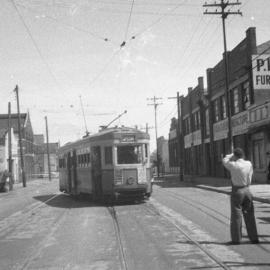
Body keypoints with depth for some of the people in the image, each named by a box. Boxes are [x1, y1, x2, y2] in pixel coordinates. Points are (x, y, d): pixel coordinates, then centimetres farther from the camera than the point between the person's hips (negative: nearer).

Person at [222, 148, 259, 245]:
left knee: (236, 215, 3)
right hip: (247, 190, 4)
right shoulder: (249, 164, -2)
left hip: (237, 191, -4)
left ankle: (236, 239, 7)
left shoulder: (233, 165, -14)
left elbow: (224, 161, 6)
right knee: (249, 215, 11)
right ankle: (254, 238, 15)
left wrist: (232, 155, 12)